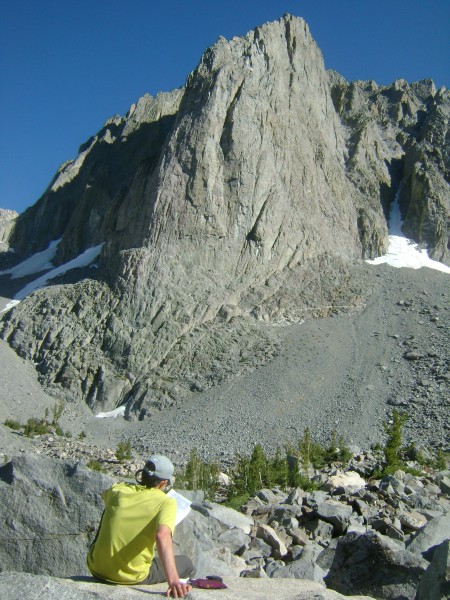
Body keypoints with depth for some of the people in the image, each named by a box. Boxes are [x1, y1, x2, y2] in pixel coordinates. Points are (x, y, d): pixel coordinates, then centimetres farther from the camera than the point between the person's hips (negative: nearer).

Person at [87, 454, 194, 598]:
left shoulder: (118, 490, -1)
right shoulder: (166, 502, -15)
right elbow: (162, 536, -34)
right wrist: (173, 580, -43)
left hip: (97, 569, 4)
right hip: (133, 578, -4)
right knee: (187, 563, 18)